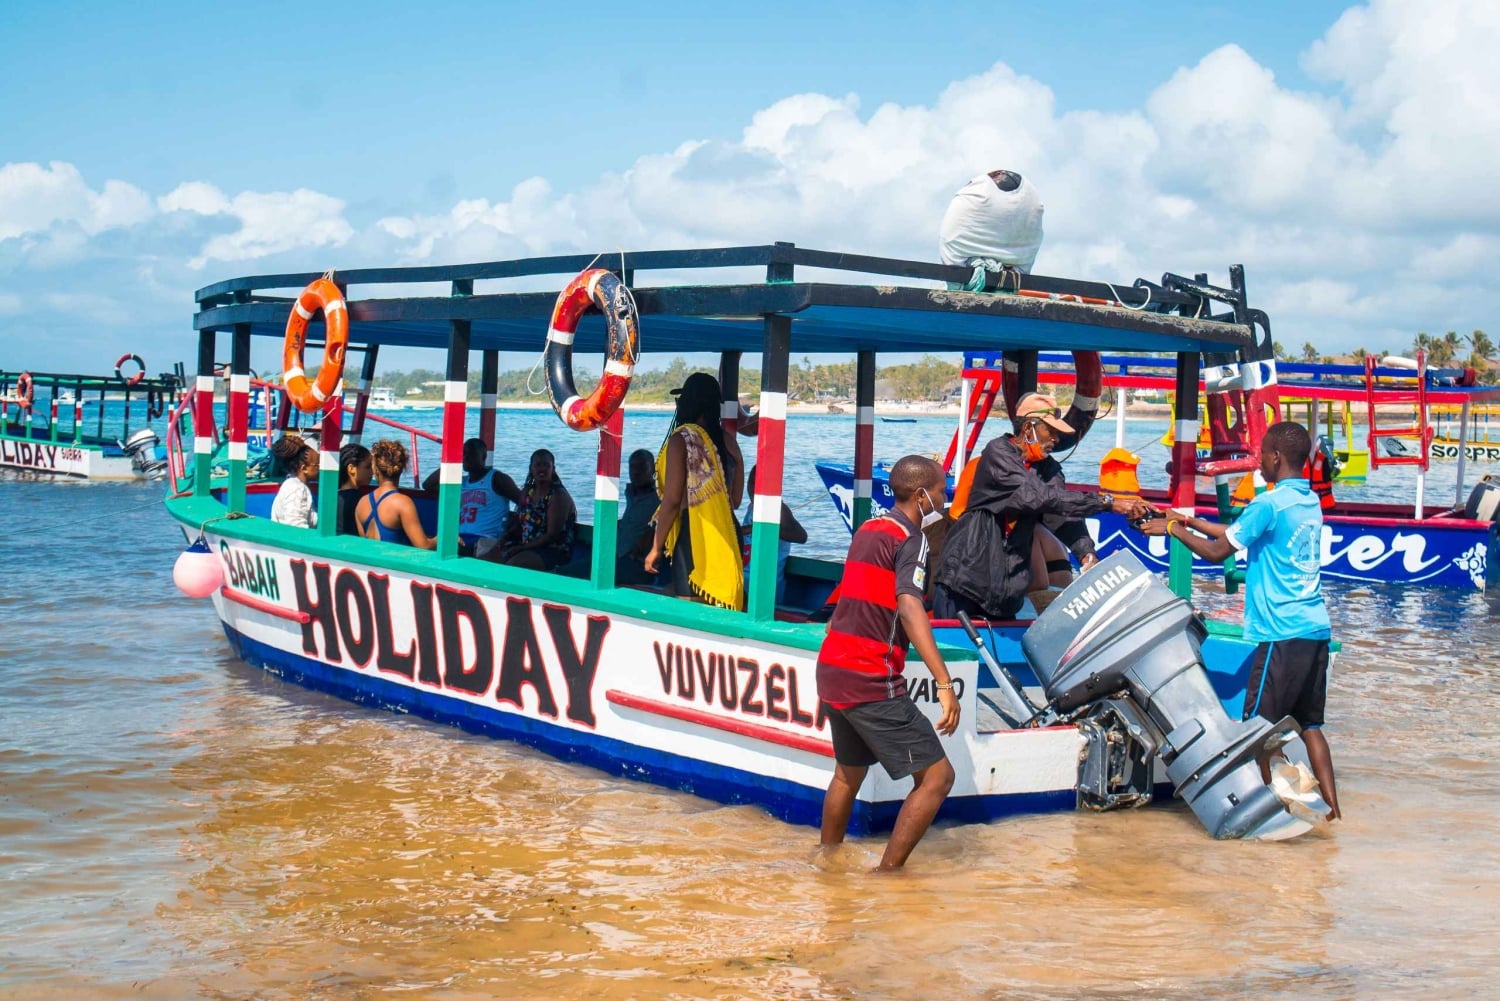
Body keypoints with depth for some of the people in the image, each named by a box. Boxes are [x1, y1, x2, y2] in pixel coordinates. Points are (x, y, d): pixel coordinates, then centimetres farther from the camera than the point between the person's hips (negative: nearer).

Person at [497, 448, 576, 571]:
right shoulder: (526, 492, 14)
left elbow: (552, 535, -15)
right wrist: (504, 539, -4)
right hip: (525, 548, 8)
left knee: (513, 565, -33)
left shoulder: (558, 496, -9)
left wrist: (521, 548, -18)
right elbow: (517, 525, 17)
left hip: (554, 552, -7)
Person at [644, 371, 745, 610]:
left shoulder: (682, 440, -9)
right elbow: (735, 500, 13)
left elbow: (672, 500, -12)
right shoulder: (728, 440, 8)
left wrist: (656, 548, -5)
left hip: (693, 537, -6)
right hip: (726, 538, 6)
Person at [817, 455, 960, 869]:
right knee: (937, 775, -6)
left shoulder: (868, 529, 15)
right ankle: (887, 876, -7)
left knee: (849, 770, 28)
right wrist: (945, 684, -34)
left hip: (831, 670, 9)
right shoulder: (910, 538, -11)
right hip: (871, 682, -9)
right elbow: (909, 607, -27)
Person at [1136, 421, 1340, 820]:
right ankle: (1330, 804, 12)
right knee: (1309, 724, 13)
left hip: (1282, 633, -8)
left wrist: (1173, 529, 6)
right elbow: (1239, 534, 22)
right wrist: (1191, 521, 26)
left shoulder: (1269, 504, -12)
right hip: (1316, 628, 8)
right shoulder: (1311, 502, 14)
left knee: (1259, 725, 0)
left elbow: (1217, 551, -7)